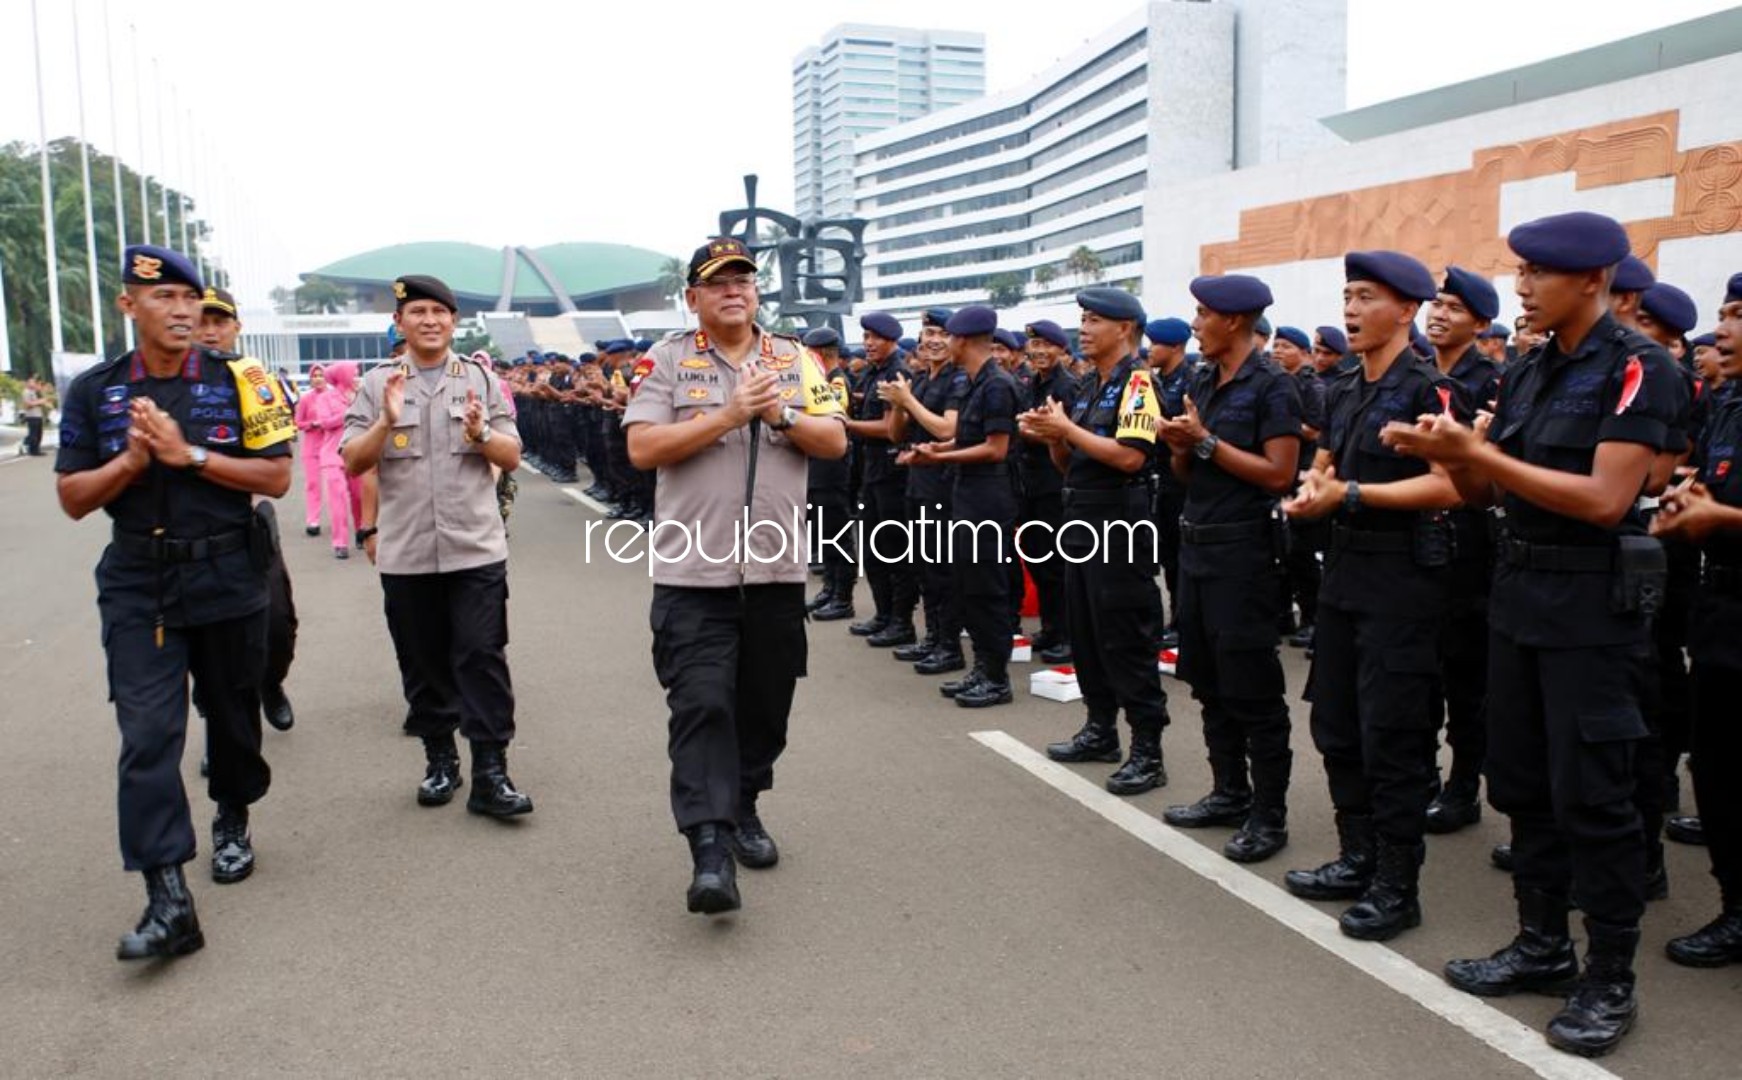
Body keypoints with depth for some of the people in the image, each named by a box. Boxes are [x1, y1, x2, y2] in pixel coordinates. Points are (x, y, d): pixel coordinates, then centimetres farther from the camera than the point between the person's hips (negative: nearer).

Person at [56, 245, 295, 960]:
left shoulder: (238, 383, -3)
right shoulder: (93, 392, 2)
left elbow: (277, 477, -7)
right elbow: (72, 499, 3)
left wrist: (189, 453, -16)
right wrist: (133, 459, -15)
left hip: (228, 579, 0)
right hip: (137, 586, 0)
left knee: (232, 716, 15)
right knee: (147, 734, -9)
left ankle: (233, 821, 42)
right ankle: (168, 901, -10)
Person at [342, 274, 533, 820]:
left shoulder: (481, 379, 7)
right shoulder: (377, 384, 7)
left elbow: (512, 457, 6)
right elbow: (352, 463, 1)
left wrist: (480, 433, -14)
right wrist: (387, 422, -16)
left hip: (476, 548, -1)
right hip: (405, 554, 1)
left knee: (483, 657, -4)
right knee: (422, 661, 10)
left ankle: (490, 774, -1)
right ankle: (440, 759, 25)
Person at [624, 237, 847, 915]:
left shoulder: (795, 360, 12)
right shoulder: (669, 360, 3)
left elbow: (835, 442, 6)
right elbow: (643, 448, -9)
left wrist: (783, 415, -11)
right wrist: (730, 414, -14)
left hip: (777, 571, 4)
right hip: (693, 572, -3)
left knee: (765, 704, 12)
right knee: (701, 704, -11)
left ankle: (743, 811, 32)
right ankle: (709, 848, -11)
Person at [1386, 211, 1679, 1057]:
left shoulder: (1636, 367, -12)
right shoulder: (1526, 372, 9)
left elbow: (1605, 499, -21)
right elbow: (1485, 492, 10)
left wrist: (1479, 452, -22)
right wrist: (1448, 454, -10)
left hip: (1594, 602, -7)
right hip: (1518, 590, 7)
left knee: (1591, 795, 0)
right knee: (1523, 782, 13)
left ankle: (1610, 980, 14)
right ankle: (1543, 945, 27)